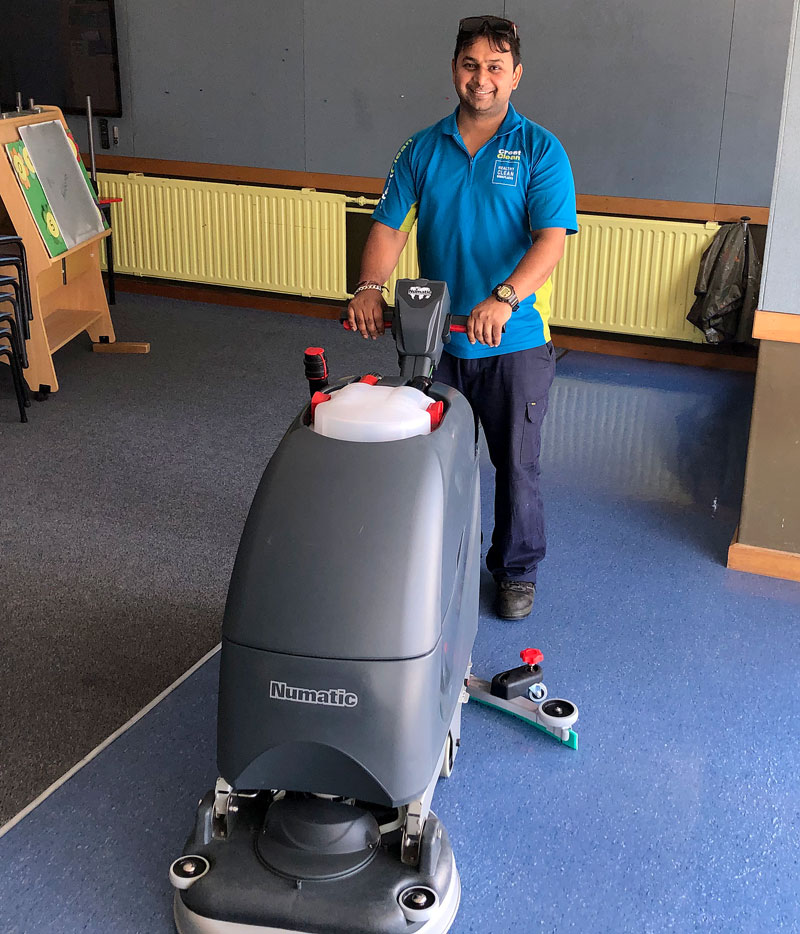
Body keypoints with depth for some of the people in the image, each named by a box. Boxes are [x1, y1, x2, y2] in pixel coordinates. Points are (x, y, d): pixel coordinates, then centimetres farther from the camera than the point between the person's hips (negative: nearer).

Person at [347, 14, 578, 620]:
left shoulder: (540, 150, -5)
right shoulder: (422, 151, 5)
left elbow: (552, 237, -16)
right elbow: (390, 226, -1)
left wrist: (504, 298, -32)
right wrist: (371, 287, -21)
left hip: (515, 343, -2)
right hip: (436, 338, 3)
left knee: (517, 464, 8)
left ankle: (517, 571, 28)